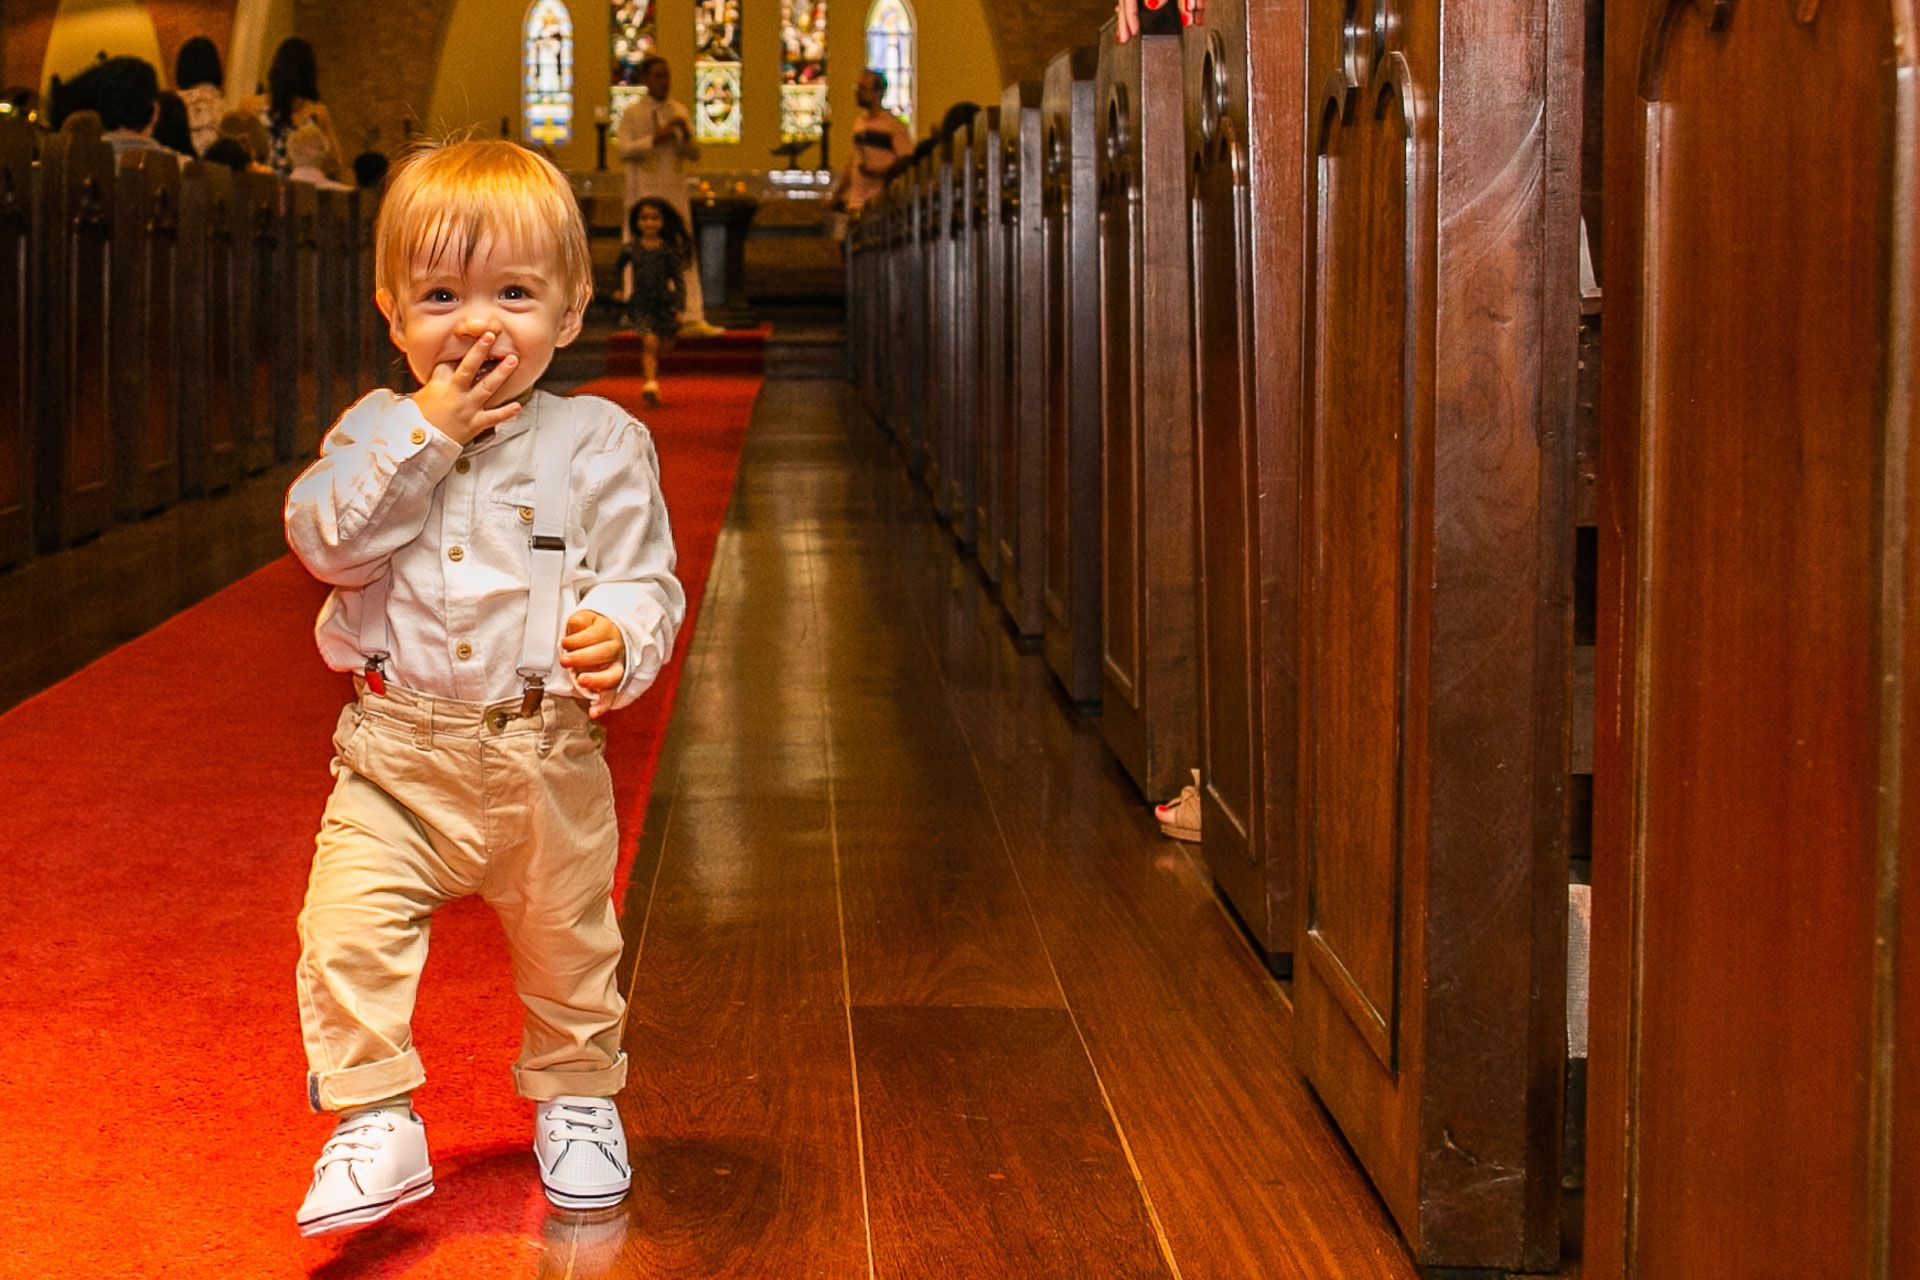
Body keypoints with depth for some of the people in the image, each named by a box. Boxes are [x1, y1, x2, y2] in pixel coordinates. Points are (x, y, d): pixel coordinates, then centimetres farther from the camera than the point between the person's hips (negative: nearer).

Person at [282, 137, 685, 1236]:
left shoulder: (599, 443, -3)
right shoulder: (379, 431, 2)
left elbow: (645, 579, -5)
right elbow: (327, 544, -13)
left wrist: (621, 636, -28)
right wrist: (424, 436, -18)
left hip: (549, 756, 0)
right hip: (398, 754, 1)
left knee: (569, 948, 14)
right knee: (348, 935, -13)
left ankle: (577, 1102, 37)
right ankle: (376, 1124, -1)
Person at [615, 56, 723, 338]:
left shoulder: (680, 112, 11)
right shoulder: (632, 113, -1)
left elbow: (695, 154, 10)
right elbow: (624, 149, -11)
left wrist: (686, 136, -10)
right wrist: (656, 138, -19)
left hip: (674, 190, 4)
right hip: (644, 190, -4)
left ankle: (691, 319, -4)